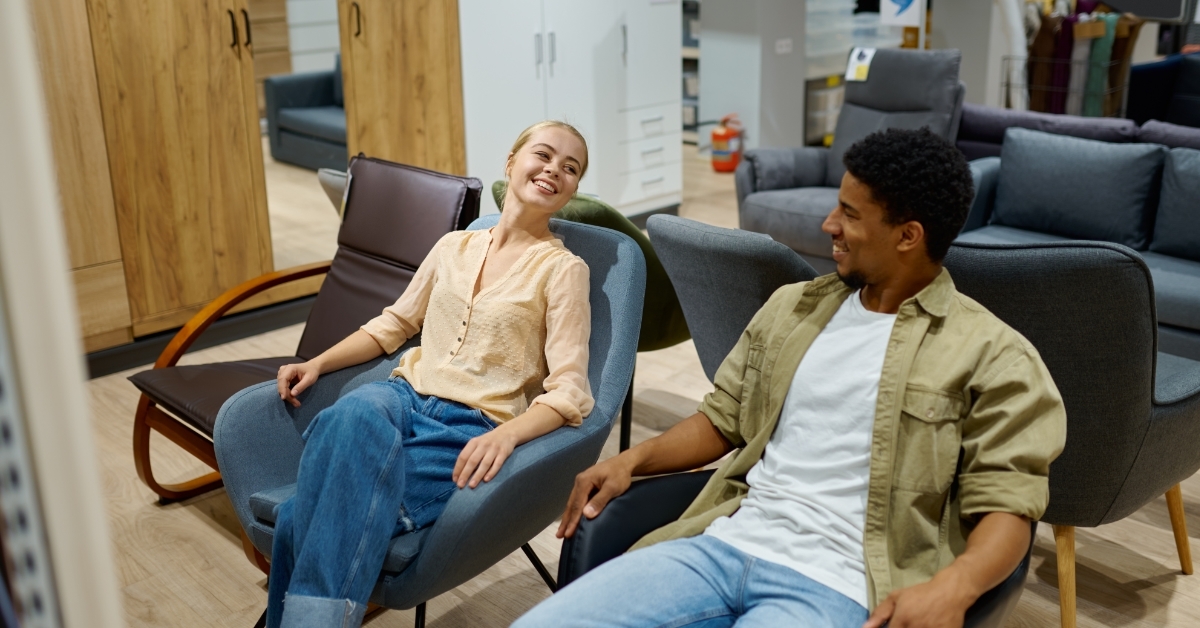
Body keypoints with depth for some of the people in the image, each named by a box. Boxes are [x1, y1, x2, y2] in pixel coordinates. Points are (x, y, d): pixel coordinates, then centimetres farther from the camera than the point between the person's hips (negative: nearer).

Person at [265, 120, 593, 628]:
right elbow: (393, 324, 25)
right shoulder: (454, 245, 15)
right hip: (403, 395, 4)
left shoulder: (563, 269, 0)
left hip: (470, 430, -4)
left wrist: (506, 435, -27)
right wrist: (318, 363, 10)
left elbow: (569, 392, -8)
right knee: (355, 413, -35)